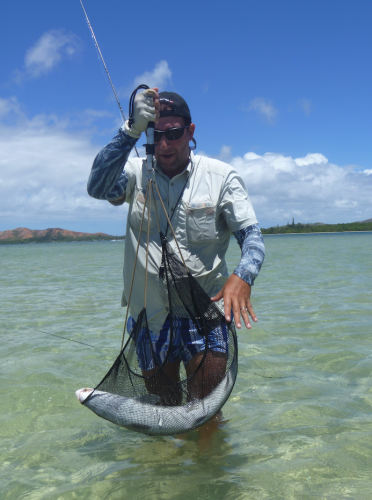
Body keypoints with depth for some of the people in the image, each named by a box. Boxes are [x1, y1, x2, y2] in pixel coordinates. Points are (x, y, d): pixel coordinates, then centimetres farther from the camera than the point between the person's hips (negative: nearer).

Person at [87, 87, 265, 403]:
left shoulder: (221, 176, -3)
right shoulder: (135, 173, 0)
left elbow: (252, 235, -7)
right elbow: (97, 188, -20)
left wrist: (242, 276, -28)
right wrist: (131, 130, -31)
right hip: (150, 309, 2)